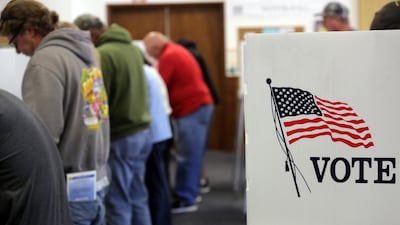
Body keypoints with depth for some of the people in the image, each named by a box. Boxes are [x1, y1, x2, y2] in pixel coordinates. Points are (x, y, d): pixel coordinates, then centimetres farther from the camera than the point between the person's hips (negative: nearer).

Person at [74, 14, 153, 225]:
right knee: (138, 198, 16)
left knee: (118, 203, 0)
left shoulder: (103, 54, -16)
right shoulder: (132, 48, 11)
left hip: (121, 137, -9)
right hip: (142, 131, 9)